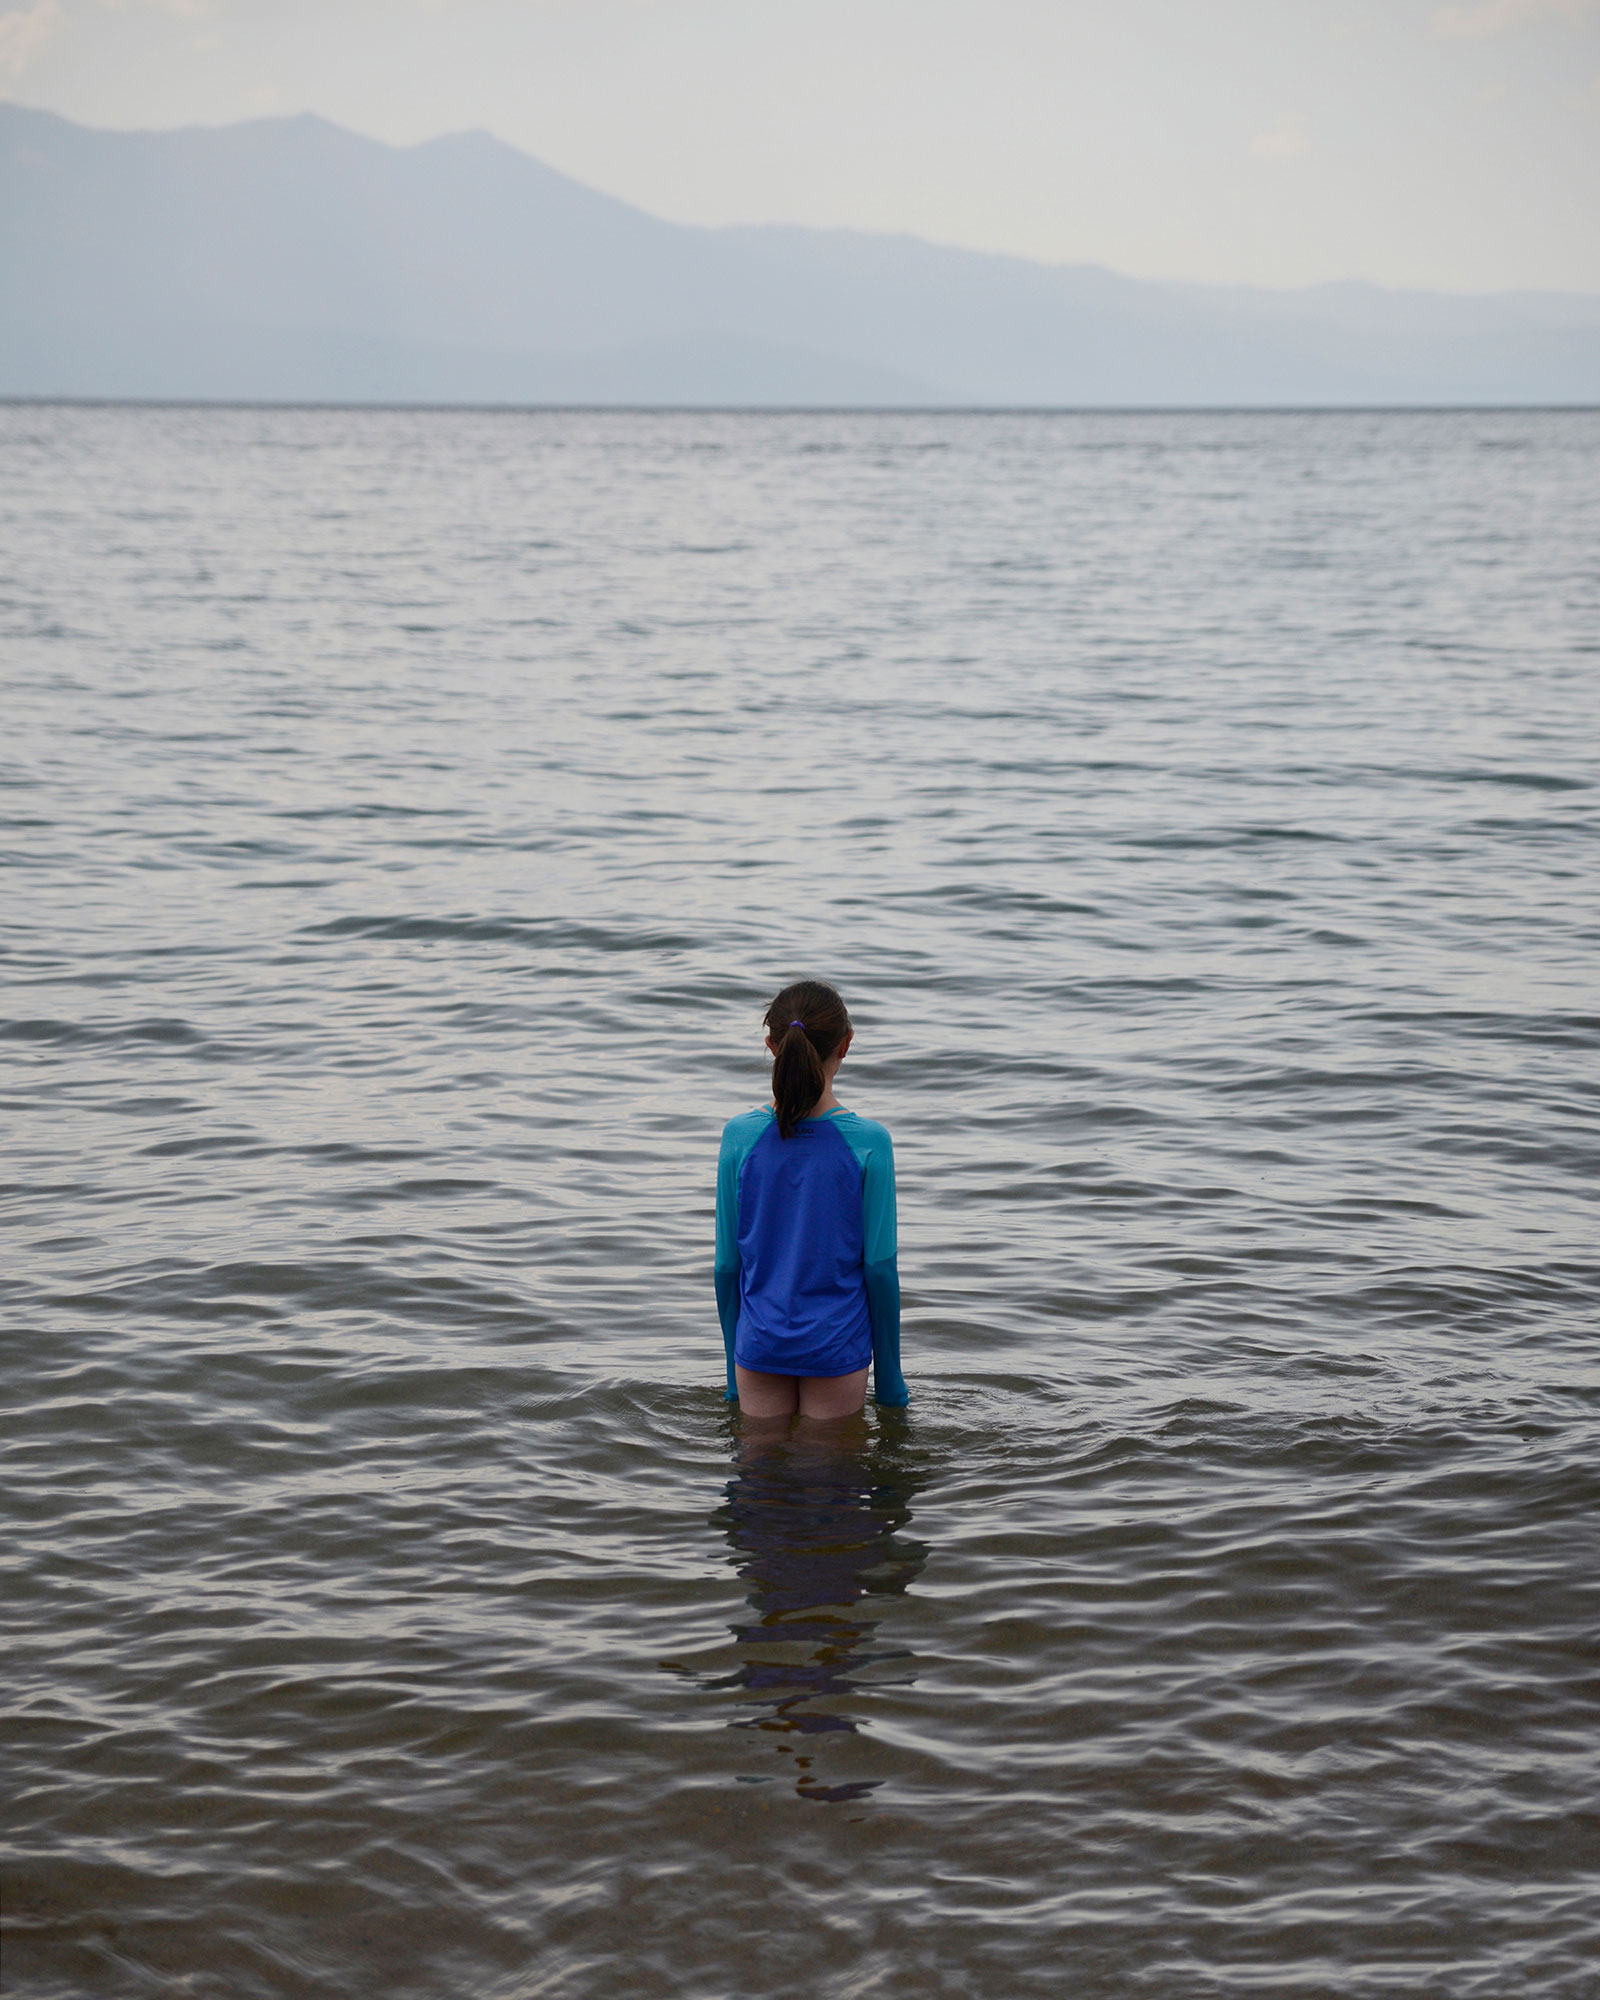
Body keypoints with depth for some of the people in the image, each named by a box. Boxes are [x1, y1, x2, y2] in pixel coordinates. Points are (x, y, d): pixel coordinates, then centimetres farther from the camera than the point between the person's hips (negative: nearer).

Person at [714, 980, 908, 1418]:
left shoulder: (740, 1136, -4)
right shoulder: (867, 1143, -10)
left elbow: (727, 1264, 2)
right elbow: (879, 1265, -6)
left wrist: (734, 1374, 13)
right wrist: (890, 1381, 5)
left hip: (760, 1344, 2)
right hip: (837, 1348, -2)